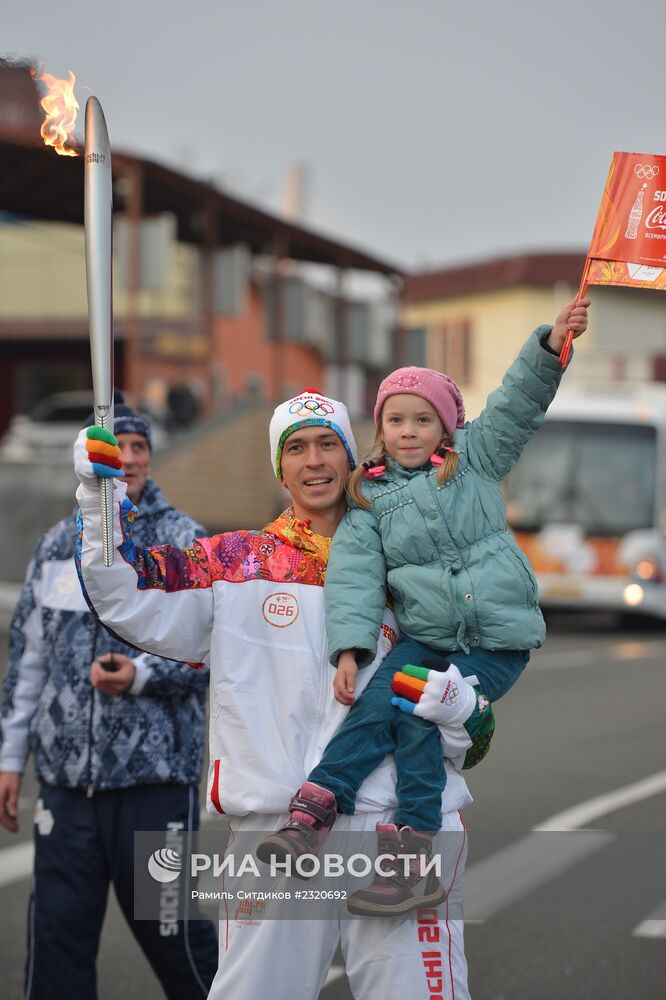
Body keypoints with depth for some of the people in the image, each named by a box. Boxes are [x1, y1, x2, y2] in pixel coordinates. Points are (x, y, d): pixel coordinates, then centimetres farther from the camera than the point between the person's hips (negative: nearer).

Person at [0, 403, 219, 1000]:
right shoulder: (57, 547, 14)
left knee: (169, 933, 0)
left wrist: (139, 675, -23)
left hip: (155, 776, -4)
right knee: (57, 935, 3)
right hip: (66, 777, 4)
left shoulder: (185, 542, 1)